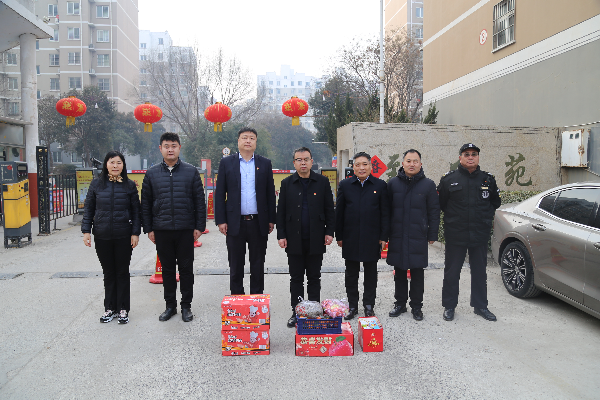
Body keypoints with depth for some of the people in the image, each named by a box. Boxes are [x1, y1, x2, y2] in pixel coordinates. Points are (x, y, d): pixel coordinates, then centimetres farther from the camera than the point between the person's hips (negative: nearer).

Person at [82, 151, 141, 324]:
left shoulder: (130, 185, 1)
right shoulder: (96, 184, 4)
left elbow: (136, 210, 2)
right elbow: (88, 208, 7)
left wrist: (135, 233, -4)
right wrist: (86, 231, 0)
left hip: (124, 237, -1)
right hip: (102, 237, 1)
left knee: (122, 272, 7)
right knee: (108, 273, 10)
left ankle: (123, 309, 18)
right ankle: (110, 308, 23)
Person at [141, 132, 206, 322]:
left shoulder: (191, 171, 2)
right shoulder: (152, 174, 6)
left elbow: (200, 201, 1)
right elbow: (146, 204, 8)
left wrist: (199, 226, -4)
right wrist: (148, 229, 4)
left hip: (186, 229, -1)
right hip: (162, 230, 2)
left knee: (186, 269, 6)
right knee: (167, 269, 11)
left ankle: (186, 305, 19)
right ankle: (170, 305, 25)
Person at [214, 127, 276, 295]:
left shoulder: (265, 163, 7)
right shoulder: (226, 163, 5)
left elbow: (270, 193, 8)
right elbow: (220, 193, 3)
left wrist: (271, 219, 3)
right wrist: (221, 220, -4)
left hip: (259, 223, 1)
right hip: (235, 223, 0)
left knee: (258, 265, 10)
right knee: (235, 265, 8)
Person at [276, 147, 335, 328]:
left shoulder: (322, 182, 4)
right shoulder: (287, 183, 5)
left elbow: (329, 209, 5)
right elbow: (281, 211, 4)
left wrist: (329, 232, -3)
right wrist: (281, 235, -2)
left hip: (316, 240, 0)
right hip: (294, 240, 1)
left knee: (314, 278, 10)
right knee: (296, 278, 9)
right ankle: (296, 313, 19)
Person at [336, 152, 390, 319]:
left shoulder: (380, 185, 1)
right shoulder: (345, 185, 3)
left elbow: (385, 213, 2)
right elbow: (339, 212, 5)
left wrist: (383, 237, -3)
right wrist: (339, 236, 2)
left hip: (372, 239, -1)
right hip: (350, 238, 1)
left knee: (371, 273, 10)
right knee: (351, 273, 10)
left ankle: (369, 306, 24)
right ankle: (352, 306, 22)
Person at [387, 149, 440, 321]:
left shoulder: (428, 184, 1)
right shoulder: (393, 183, 4)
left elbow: (434, 211, 3)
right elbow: (386, 209, 6)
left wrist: (432, 234, 0)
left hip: (418, 237, -1)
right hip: (397, 236, 1)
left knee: (417, 273, 7)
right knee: (399, 272, 12)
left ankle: (416, 306, 21)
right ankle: (400, 303, 26)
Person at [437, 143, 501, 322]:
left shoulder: (488, 179, 6)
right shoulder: (449, 179, -2)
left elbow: (495, 201, 17)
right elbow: (440, 203, 4)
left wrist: (486, 216, 6)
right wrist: (454, 217, 2)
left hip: (480, 234, 3)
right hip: (455, 235, -2)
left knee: (480, 271, 12)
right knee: (452, 271, 5)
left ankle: (480, 306, 26)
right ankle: (449, 306, 19)